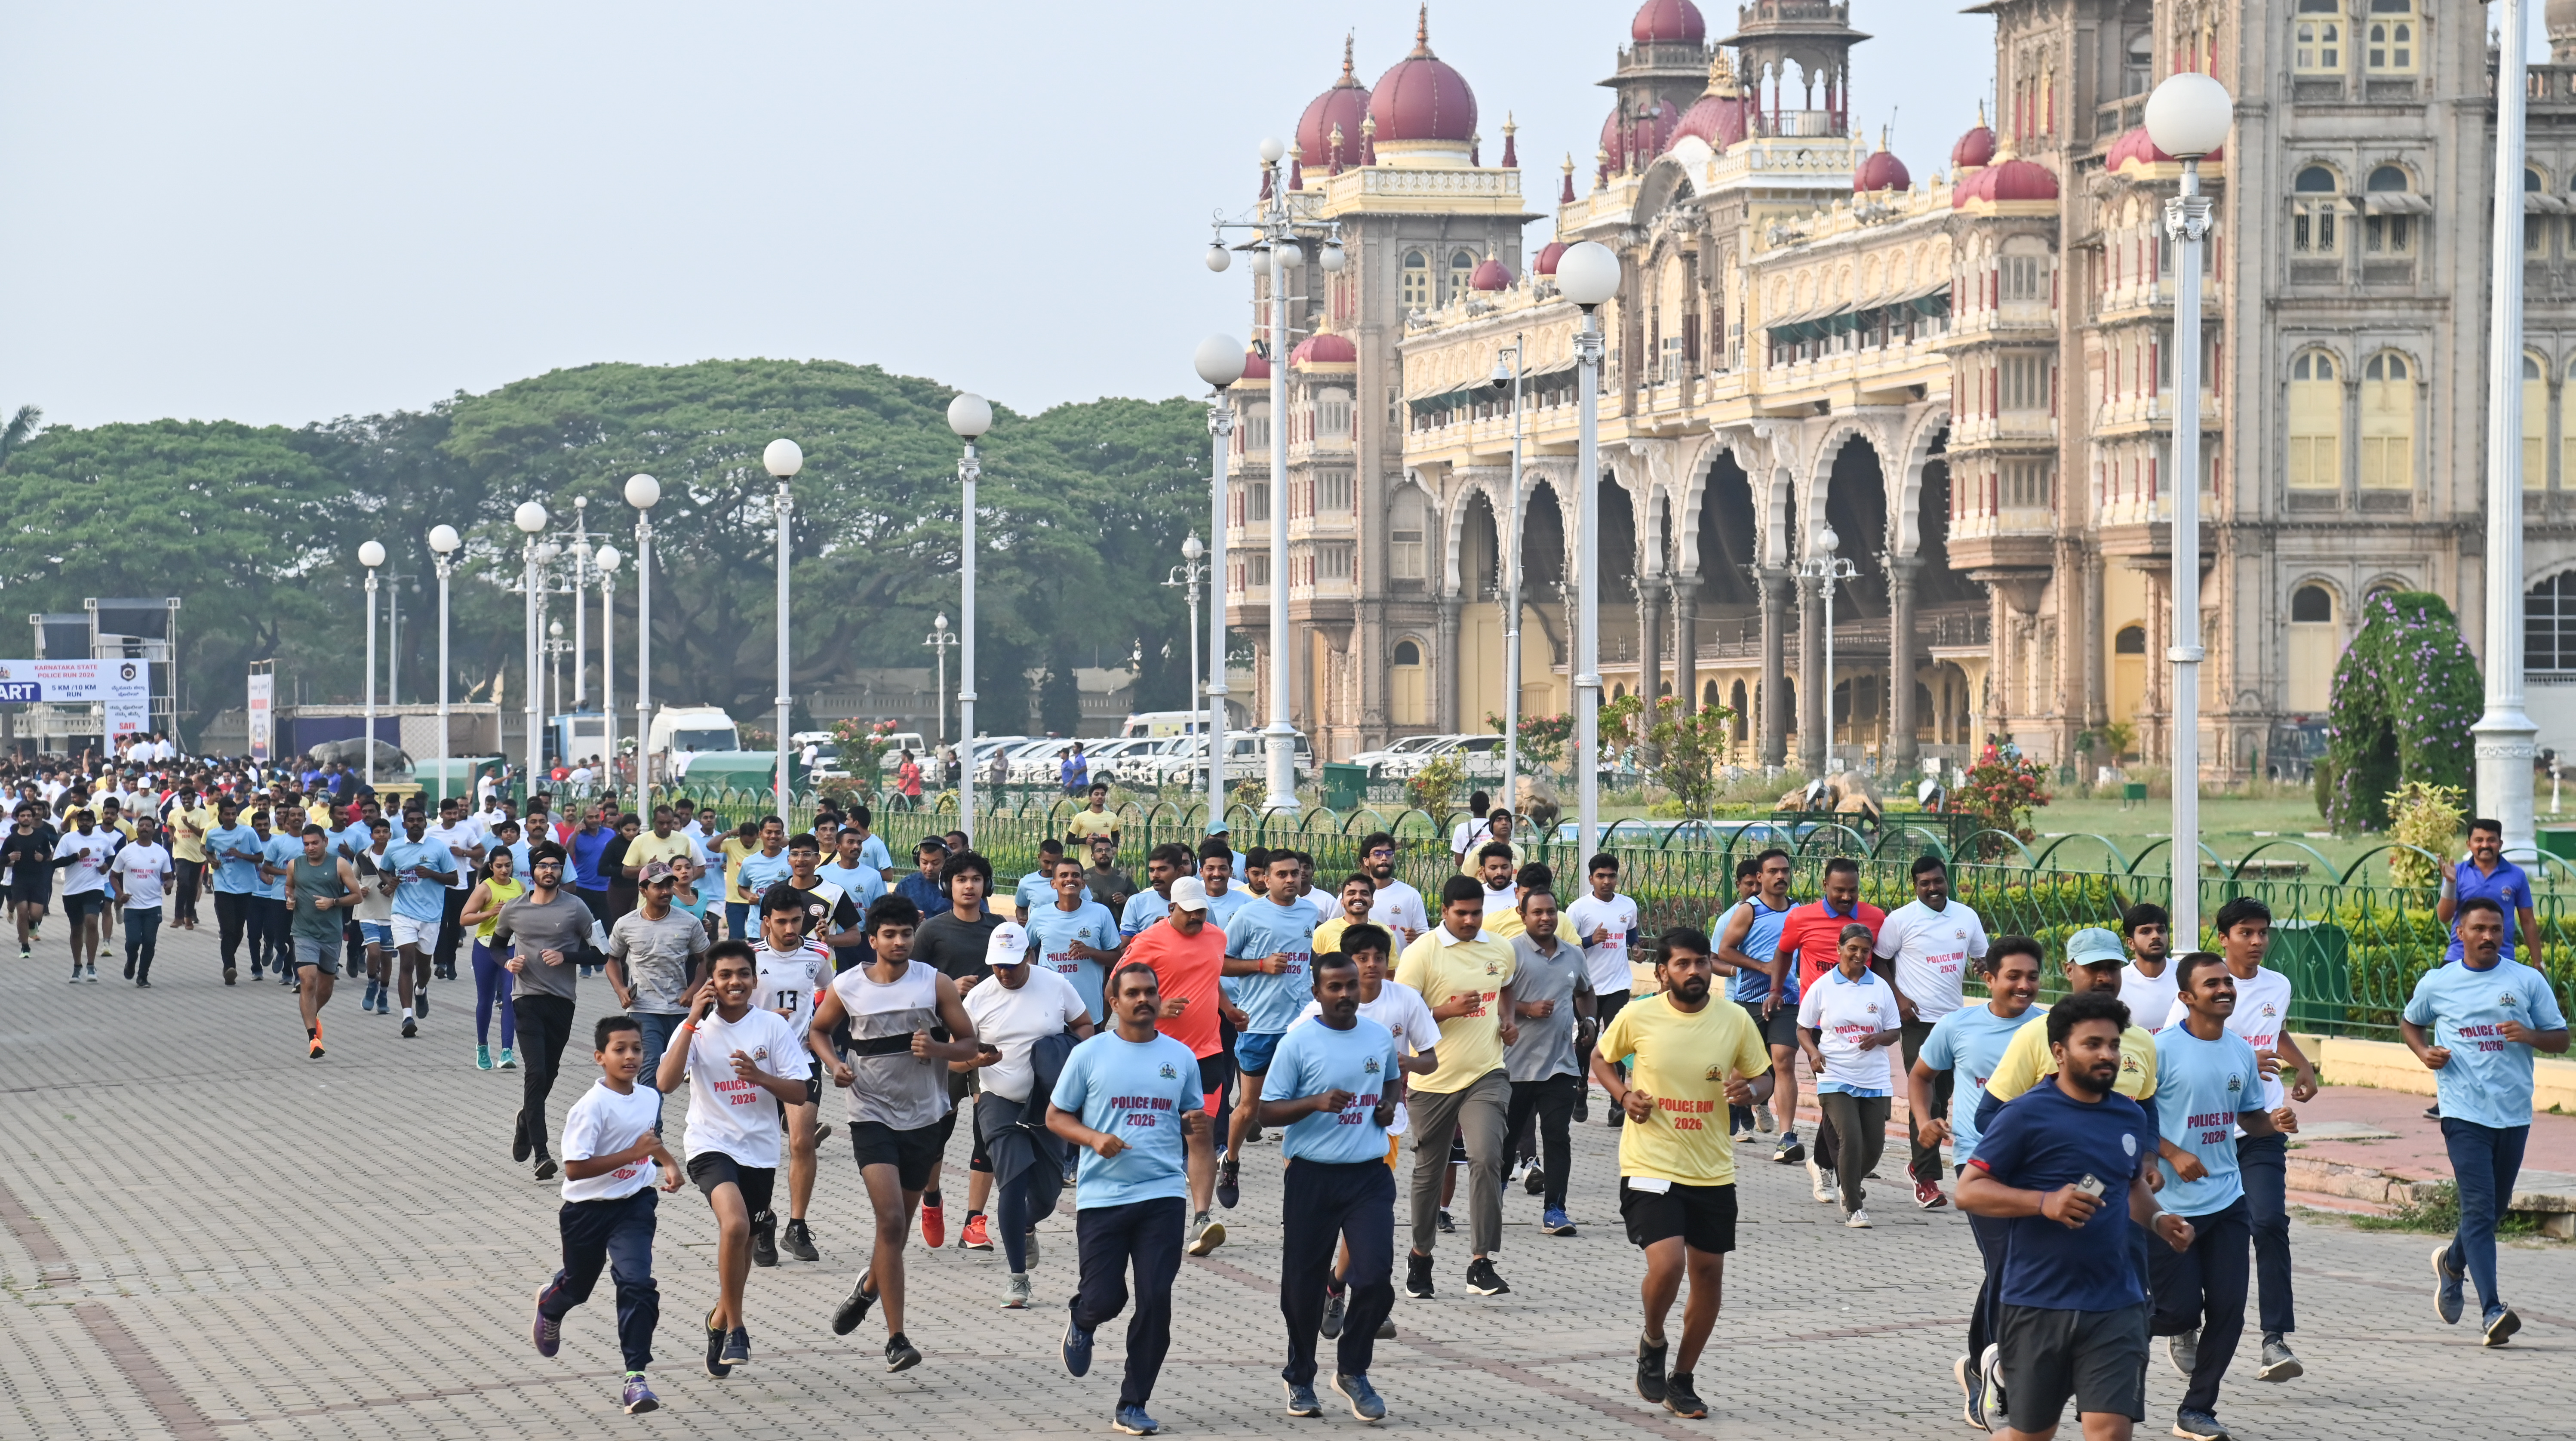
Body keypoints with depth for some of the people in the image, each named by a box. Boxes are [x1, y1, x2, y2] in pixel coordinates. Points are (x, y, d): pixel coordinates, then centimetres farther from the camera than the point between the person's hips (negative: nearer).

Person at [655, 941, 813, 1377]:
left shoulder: (773, 1027, -1)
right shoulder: (697, 1028, -4)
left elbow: (799, 1092, -1)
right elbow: (665, 1082, -18)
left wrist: (758, 1076, -19)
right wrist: (692, 1021, -19)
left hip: (760, 1150, 3)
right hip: (712, 1145, -3)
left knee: (742, 1243, 16)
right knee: (735, 1223, -27)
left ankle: (720, 1319, 44)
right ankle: (735, 1327, -13)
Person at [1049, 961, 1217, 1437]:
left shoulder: (1181, 1057, 9)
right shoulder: (1089, 1054, 1)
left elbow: (1194, 1123, 19)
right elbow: (1056, 1116, 6)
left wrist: (1199, 1128, -6)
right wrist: (1094, 1139, -13)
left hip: (1163, 1195, 2)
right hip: (1101, 1196, -2)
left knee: (1156, 1300, -5)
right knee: (1105, 1298, -5)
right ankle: (1081, 1321, 34)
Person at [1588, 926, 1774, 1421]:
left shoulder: (1736, 1020, -2)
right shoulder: (1638, 1016, -7)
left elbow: (1765, 1077, 10)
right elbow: (1601, 1058, 11)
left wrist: (1750, 1090, -13)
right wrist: (1623, 1094, -8)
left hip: (1713, 1173, 3)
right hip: (1650, 1169, -3)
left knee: (1708, 1272, 8)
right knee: (1666, 1263, -19)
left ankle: (1682, 1380, 27)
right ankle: (1653, 1343, 14)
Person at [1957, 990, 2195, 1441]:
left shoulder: (2131, 1117, 10)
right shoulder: (2027, 1115, -8)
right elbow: (1968, 1191, -10)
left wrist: (2158, 1219, 7)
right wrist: (2045, 1203, -22)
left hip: (2115, 1306, 4)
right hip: (2036, 1303, -4)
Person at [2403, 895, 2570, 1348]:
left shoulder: (2528, 980, 4)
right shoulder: (2436, 984, 5)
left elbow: (2561, 1039, 7)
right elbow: (2410, 1022, 23)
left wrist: (2529, 1035, -14)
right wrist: (2424, 1052, 2)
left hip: (2514, 1113, 3)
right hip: (2464, 1112, -2)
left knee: (2495, 1207, 15)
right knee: (2479, 1207, -13)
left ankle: (2453, 1261, 44)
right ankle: (2492, 1311, -18)